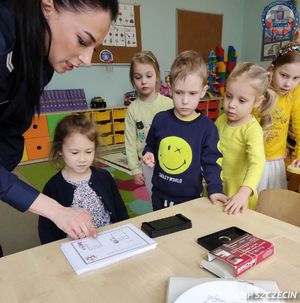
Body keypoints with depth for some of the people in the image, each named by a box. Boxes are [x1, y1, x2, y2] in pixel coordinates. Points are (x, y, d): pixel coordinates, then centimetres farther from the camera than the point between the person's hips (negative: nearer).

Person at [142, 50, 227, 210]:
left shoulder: (207, 127, -12)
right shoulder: (160, 119, -5)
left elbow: (212, 162, -8)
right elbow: (150, 145, 11)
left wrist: (215, 189, -18)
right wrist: (149, 154, -10)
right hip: (160, 195, 3)